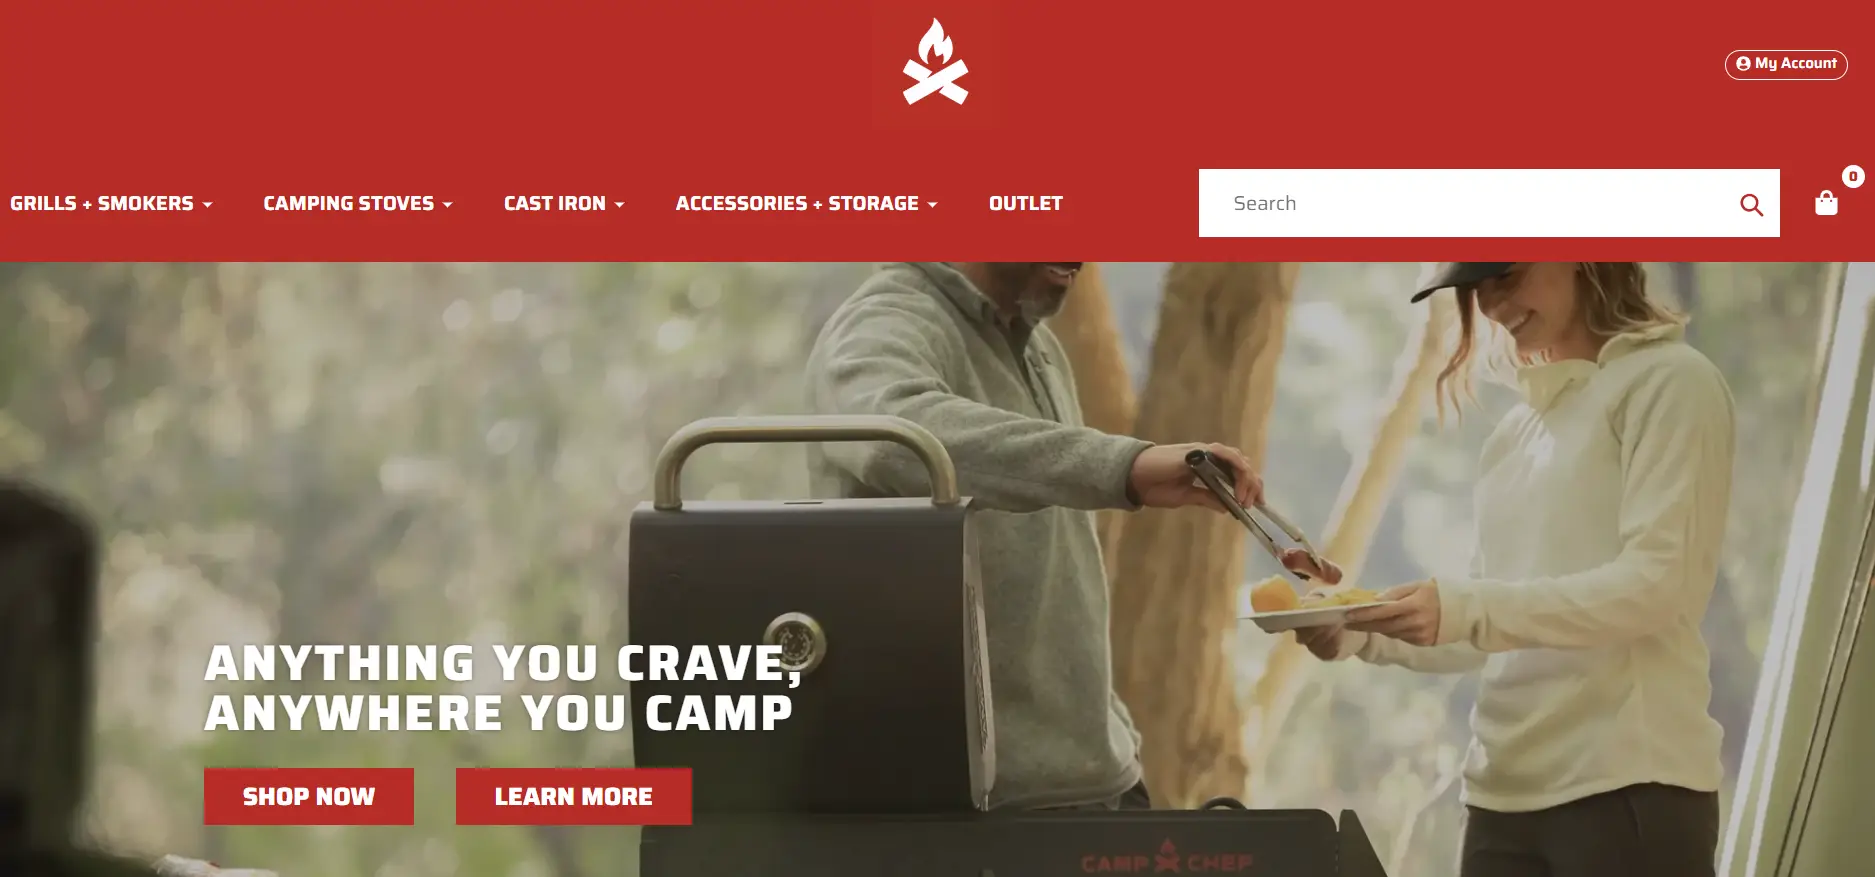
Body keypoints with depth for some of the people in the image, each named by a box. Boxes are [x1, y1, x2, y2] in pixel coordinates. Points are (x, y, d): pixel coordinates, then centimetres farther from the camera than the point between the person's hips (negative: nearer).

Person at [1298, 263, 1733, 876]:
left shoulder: (1667, 382, -2)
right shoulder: (1515, 432, 19)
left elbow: (1652, 586, -13)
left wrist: (1467, 607, -22)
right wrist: (1362, 633, -1)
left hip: (1628, 786, -7)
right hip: (1505, 793, 7)